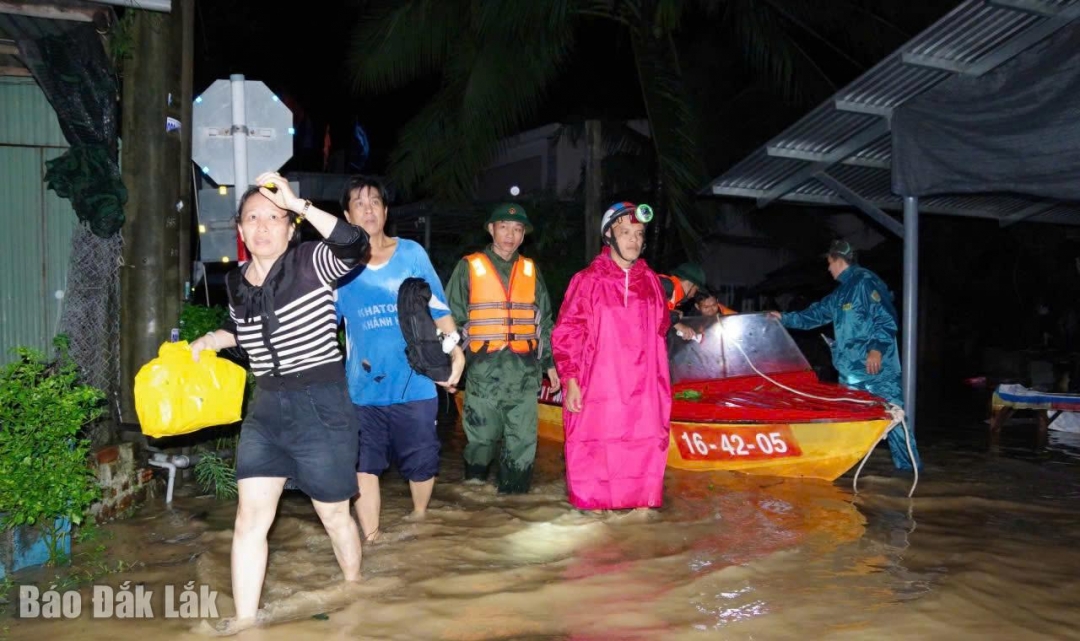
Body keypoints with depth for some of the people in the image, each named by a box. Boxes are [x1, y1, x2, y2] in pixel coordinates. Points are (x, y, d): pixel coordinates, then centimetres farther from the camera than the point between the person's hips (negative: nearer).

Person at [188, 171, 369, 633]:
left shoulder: (310, 263, -11)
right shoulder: (236, 283, 6)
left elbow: (354, 245, -33)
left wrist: (298, 203, -33)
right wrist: (205, 342, 10)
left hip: (321, 405, -5)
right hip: (265, 407, 5)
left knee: (333, 512, 11)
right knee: (250, 515, 1)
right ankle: (244, 618, 14)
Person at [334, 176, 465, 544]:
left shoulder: (412, 254, 1)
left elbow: (438, 308, 3)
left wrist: (454, 349, -7)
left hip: (414, 382, 0)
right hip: (362, 386, 1)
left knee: (422, 461, 10)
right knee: (363, 465, 3)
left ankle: (419, 517, 38)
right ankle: (371, 539, 17)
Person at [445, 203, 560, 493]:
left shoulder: (530, 270, 15)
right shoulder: (469, 267, 4)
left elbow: (544, 320, 19)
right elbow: (452, 318, 3)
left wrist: (549, 362, 16)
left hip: (524, 369, 3)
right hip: (484, 368, -3)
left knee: (523, 440, 2)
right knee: (481, 434, 2)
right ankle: (474, 482, 23)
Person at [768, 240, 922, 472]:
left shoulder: (866, 281, -9)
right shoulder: (842, 291, 20)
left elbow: (886, 319, -16)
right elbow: (818, 313, 30)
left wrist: (877, 348, -24)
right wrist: (785, 318, 31)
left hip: (876, 367, -9)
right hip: (850, 369, 9)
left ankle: (908, 467, 2)